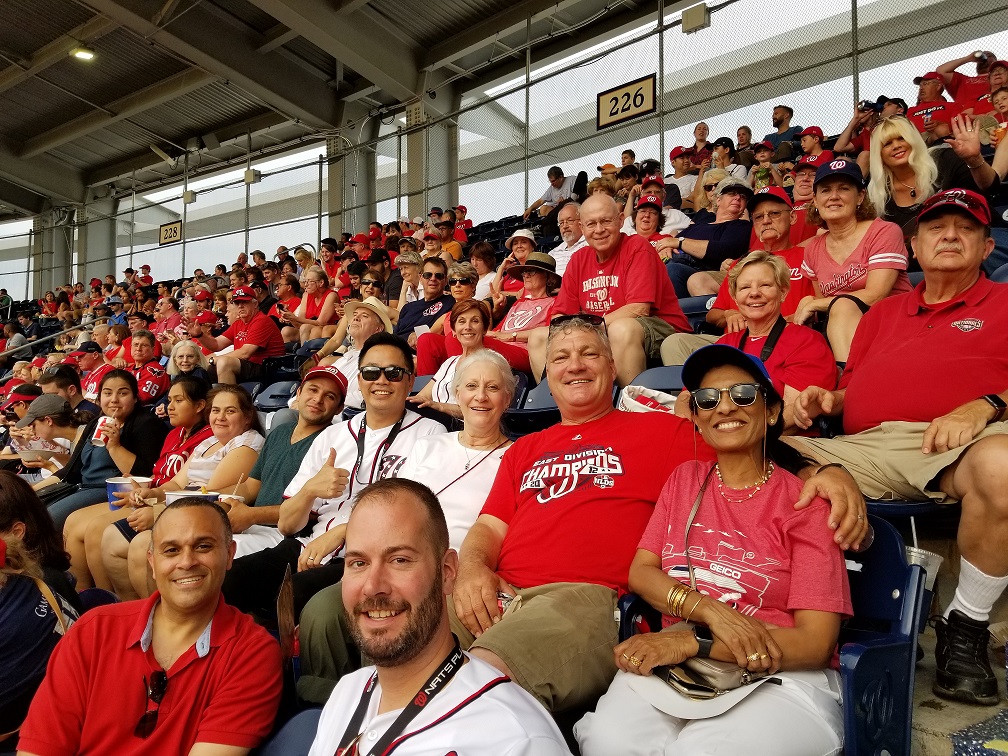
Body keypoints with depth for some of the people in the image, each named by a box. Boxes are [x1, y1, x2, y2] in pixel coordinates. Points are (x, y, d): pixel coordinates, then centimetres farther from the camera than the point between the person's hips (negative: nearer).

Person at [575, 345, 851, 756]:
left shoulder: (805, 501, -2)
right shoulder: (685, 478, 13)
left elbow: (815, 642, -9)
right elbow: (640, 572, 5)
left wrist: (692, 642, -18)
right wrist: (712, 612, -15)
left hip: (780, 678, -1)